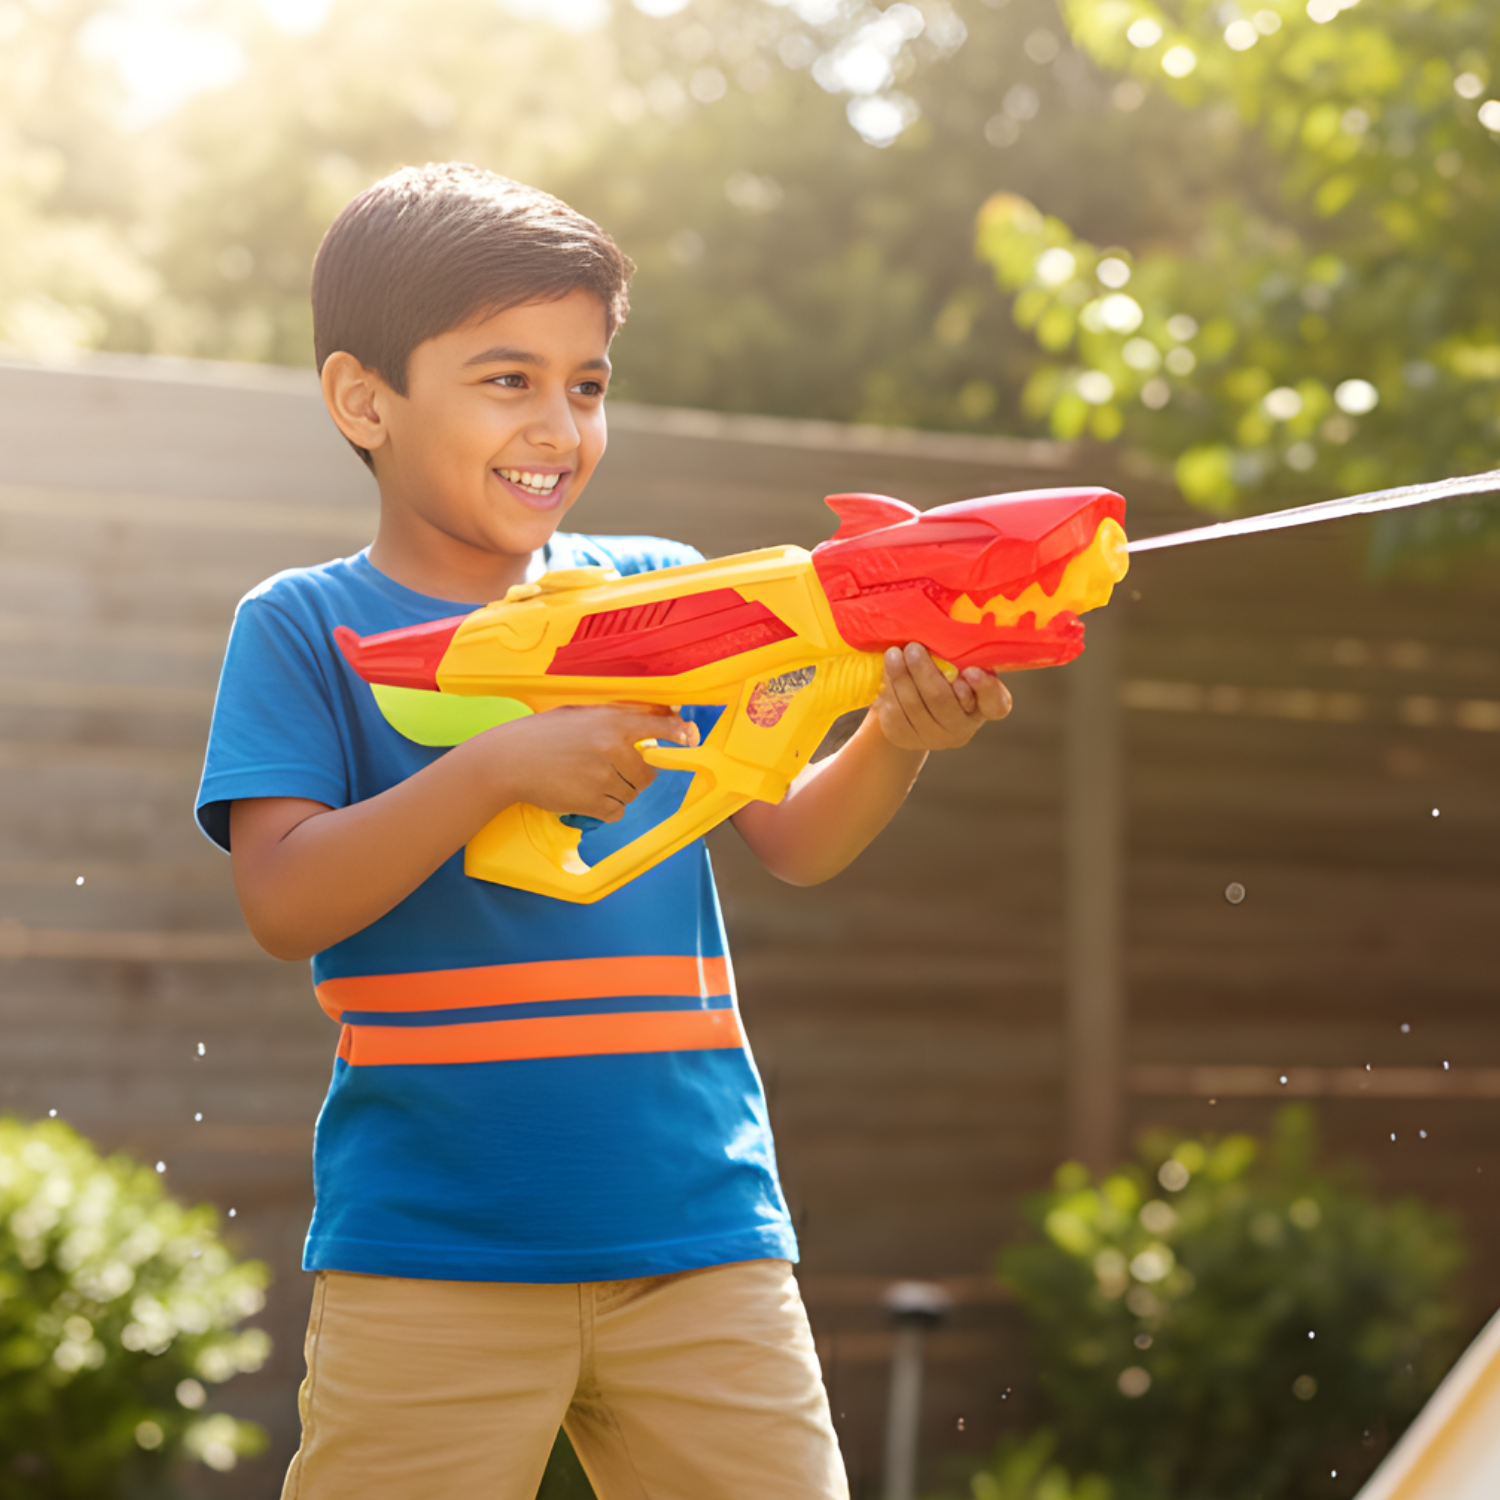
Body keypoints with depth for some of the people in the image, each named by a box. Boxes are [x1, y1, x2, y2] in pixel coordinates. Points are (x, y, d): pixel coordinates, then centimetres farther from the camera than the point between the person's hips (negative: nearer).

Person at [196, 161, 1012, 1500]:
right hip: (428, 1260, -3)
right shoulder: (307, 626, 1)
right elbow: (284, 903, -12)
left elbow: (796, 840, 7)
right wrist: (501, 764, -23)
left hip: (698, 1233, 3)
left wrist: (896, 741, -13)